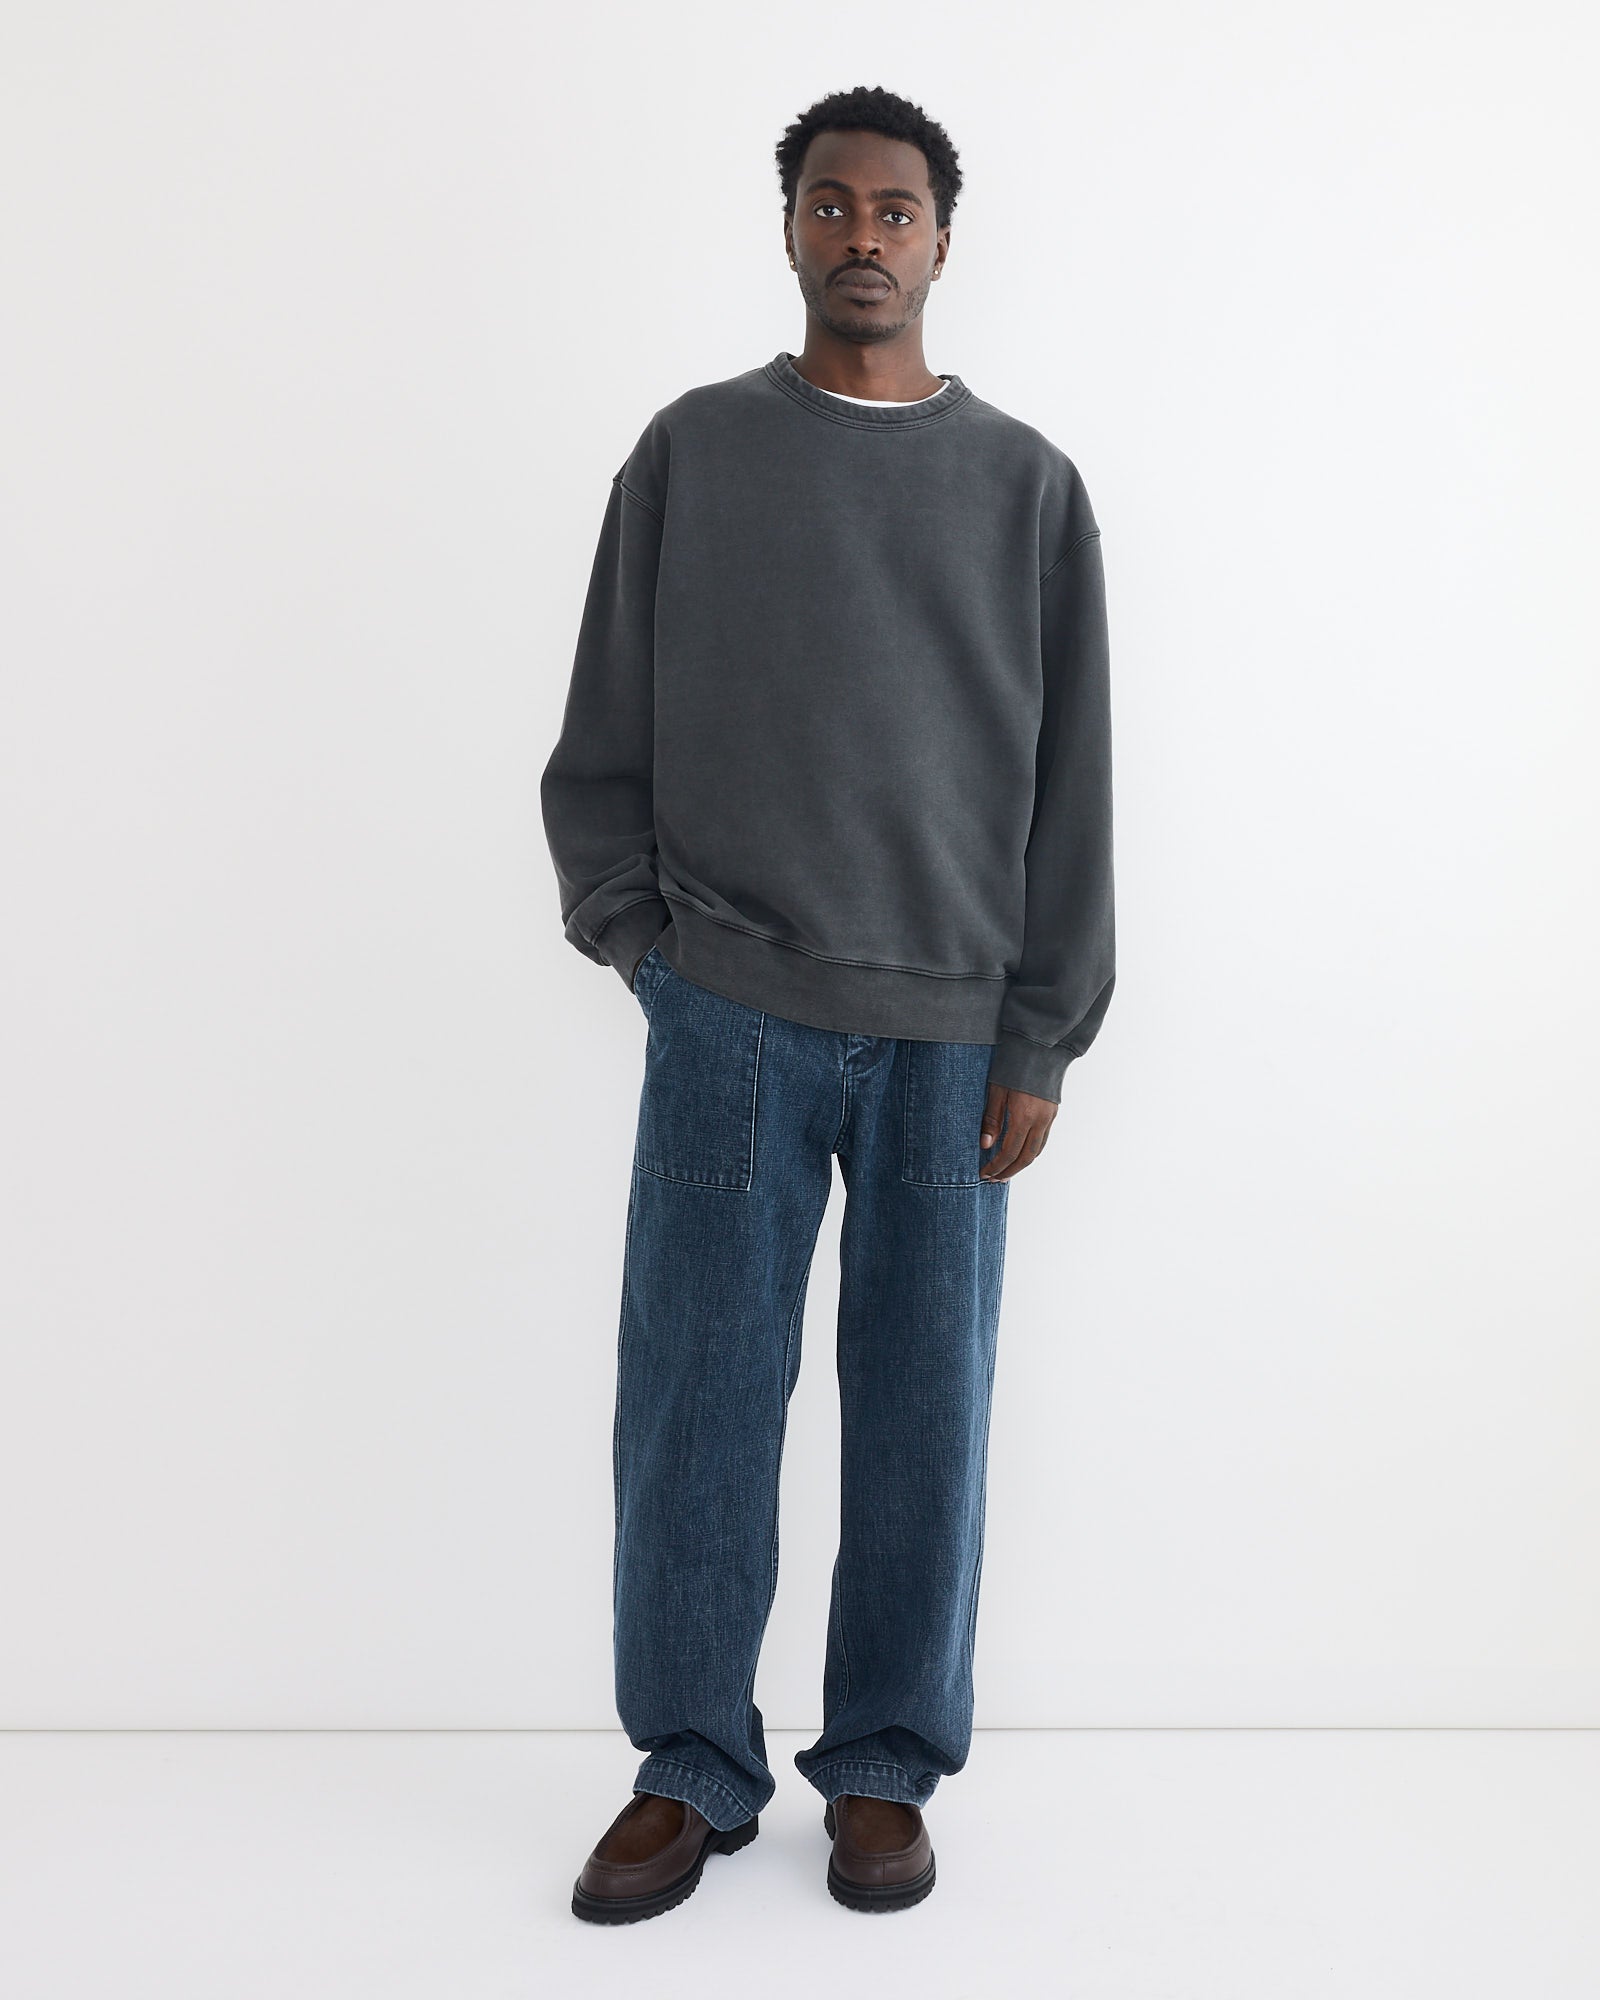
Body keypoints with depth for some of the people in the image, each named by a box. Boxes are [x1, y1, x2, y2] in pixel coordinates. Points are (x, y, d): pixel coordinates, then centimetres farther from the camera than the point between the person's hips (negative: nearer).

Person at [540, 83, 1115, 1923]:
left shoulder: (1025, 484, 9)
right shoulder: (690, 453, 9)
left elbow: (1069, 781, 5)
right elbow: (601, 740, 10)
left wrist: (1041, 1039, 0)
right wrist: (636, 934, -2)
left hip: (950, 1028, 1)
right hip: (730, 1014, 0)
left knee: (924, 1402, 4)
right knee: (695, 1390, 2)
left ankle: (886, 1766, 20)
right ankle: (690, 1767, 18)